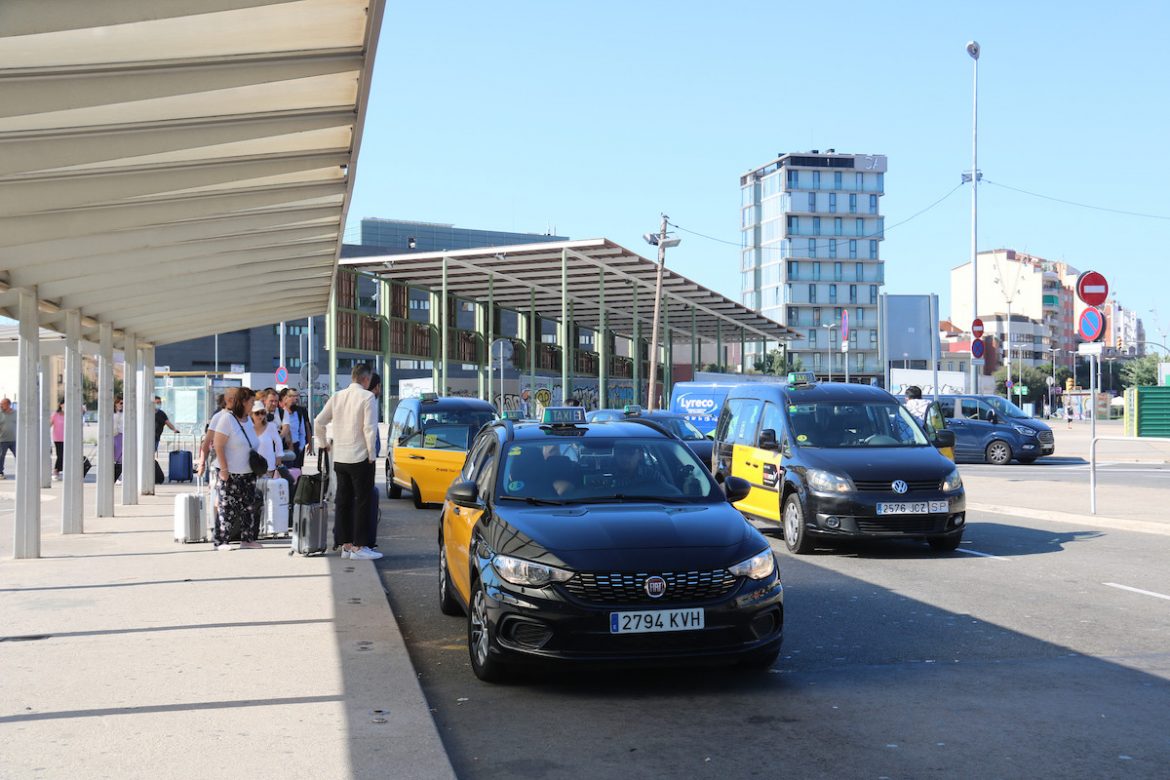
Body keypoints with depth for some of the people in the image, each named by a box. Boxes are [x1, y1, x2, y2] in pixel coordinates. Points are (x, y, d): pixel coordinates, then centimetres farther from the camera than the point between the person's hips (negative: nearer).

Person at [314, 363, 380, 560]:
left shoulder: (337, 397, 8)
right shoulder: (367, 397, -9)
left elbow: (318, 422, 9)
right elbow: (370, 428, -16)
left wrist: (323, 443, 22)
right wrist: (371, 454, -8)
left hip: (339, 458, 6)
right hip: (360, 458, -6)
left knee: (343, 502, 11)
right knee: (362, 502, -1)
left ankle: (345, 545, 15)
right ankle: (358, 546, -2)